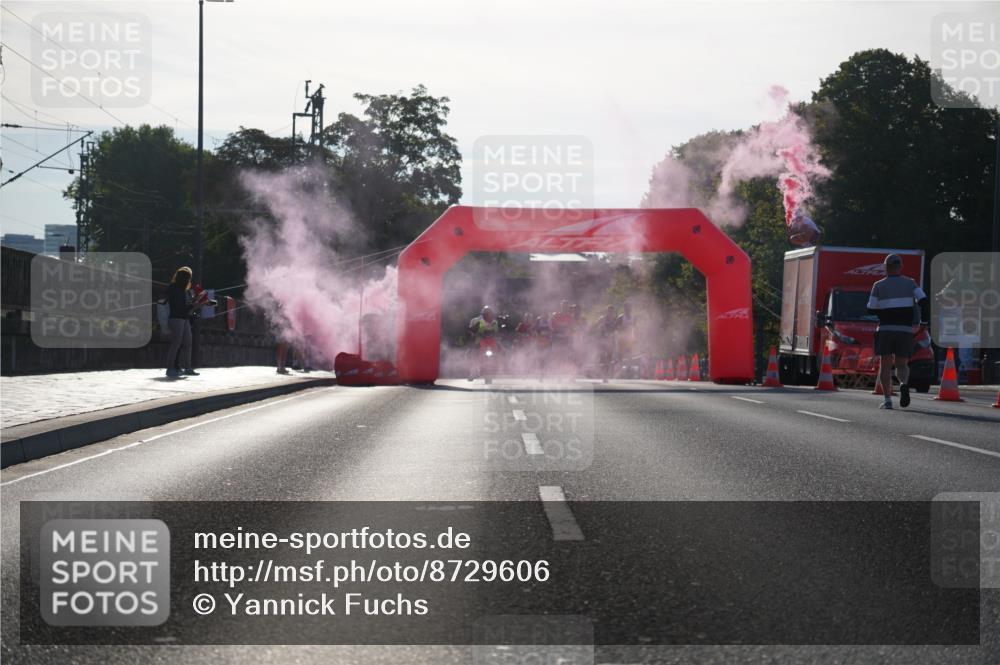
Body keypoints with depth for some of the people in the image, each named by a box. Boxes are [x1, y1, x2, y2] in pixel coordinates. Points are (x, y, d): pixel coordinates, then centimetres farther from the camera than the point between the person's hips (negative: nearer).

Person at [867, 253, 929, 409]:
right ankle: (904, 384, -22)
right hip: (905, 330, 1)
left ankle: (887, 399, -10)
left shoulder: (879, 285, 4)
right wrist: (923, 322, 2)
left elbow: (871, 310, 2)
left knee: (885, 365, 3)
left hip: (885, 329, -1)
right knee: (902, 364, 10)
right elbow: (923, 301, -5)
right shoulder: (910, 283, 7)